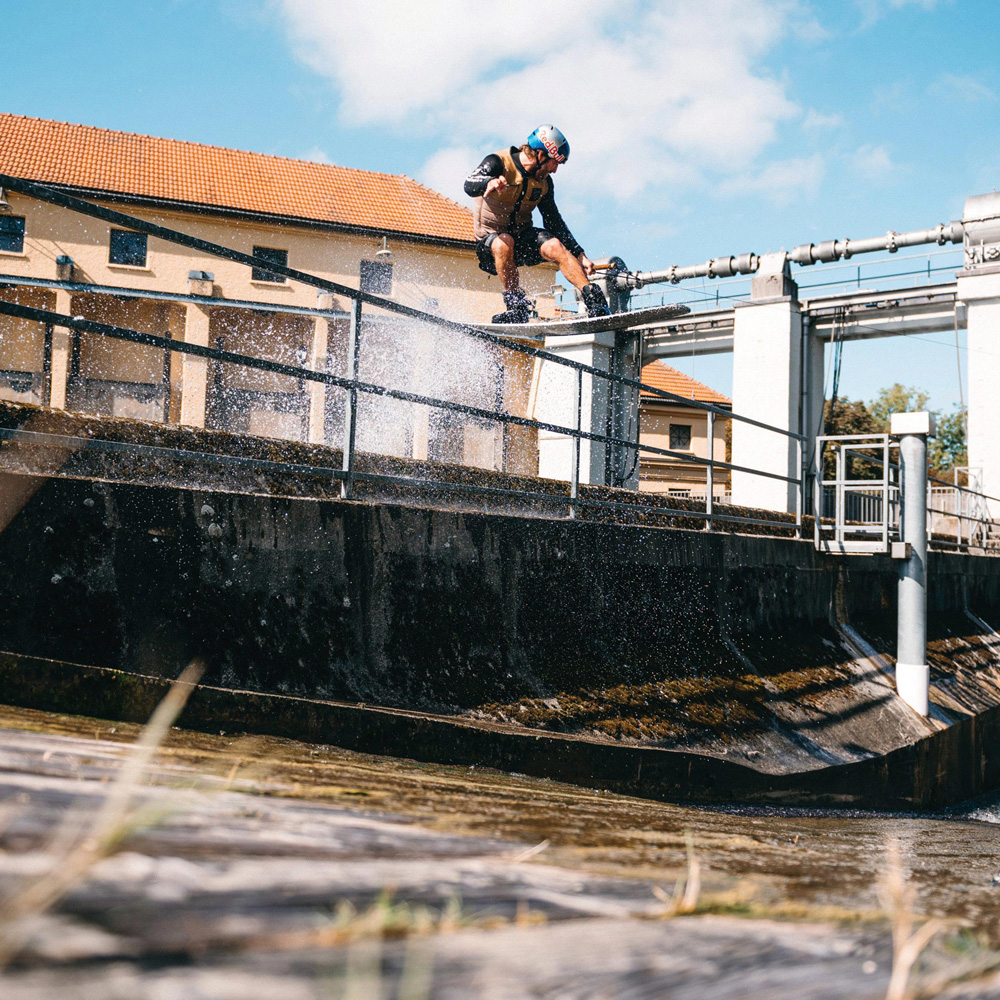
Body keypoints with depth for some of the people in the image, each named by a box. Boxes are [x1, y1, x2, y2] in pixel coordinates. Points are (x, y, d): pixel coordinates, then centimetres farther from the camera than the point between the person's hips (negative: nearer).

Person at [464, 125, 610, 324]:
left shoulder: (544, 182, 3)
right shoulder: (498, 163, -15)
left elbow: (554, 222, 10)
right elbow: (469, 184, -33)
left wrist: (579, 255, 3)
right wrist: (489, 182, -57)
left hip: (522, 237, 4)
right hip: (489, 243, -4)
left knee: (554, 246, -26)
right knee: (504, 242, -38)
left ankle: (594, 299, -27)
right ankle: (517, 307, -28)